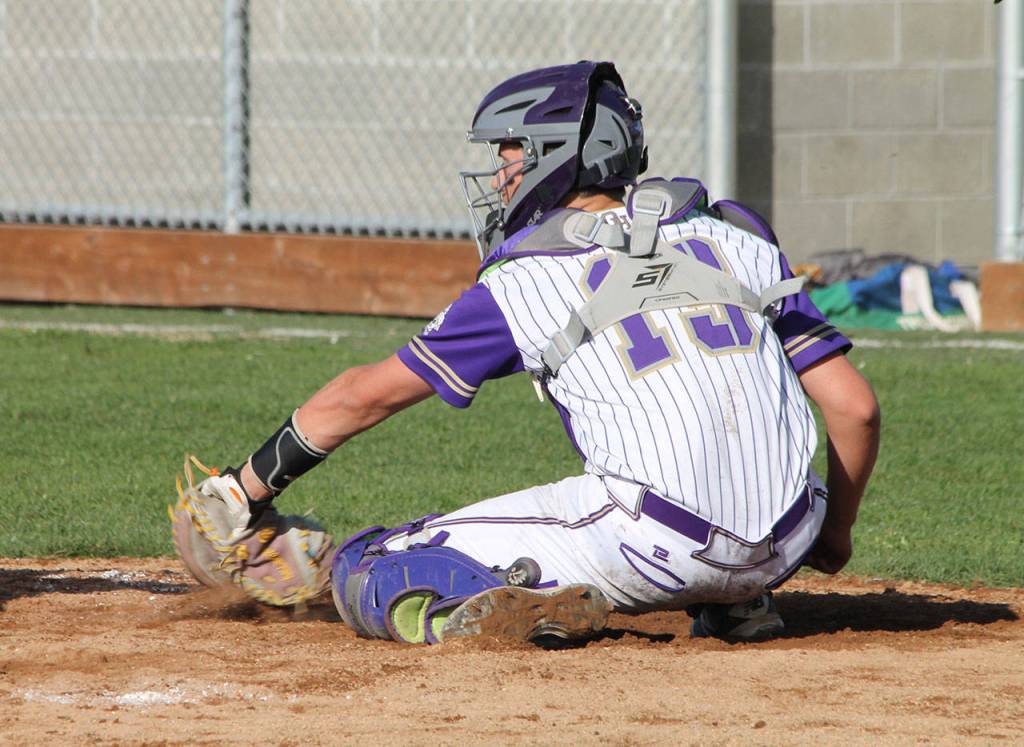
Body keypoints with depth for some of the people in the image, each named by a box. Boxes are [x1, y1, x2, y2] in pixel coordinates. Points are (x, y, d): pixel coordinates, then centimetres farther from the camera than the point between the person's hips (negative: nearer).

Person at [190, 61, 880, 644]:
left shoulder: (525, 278, 9)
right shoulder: (738, 236, 16)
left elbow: (367, 394, 17)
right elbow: (854, 405, 12)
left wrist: (251, 487, 29)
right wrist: (835, 533, 29)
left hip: (650, 550, -4)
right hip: (783, 549, 4)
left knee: (368, 575, 6)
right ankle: (736, 605, 16)